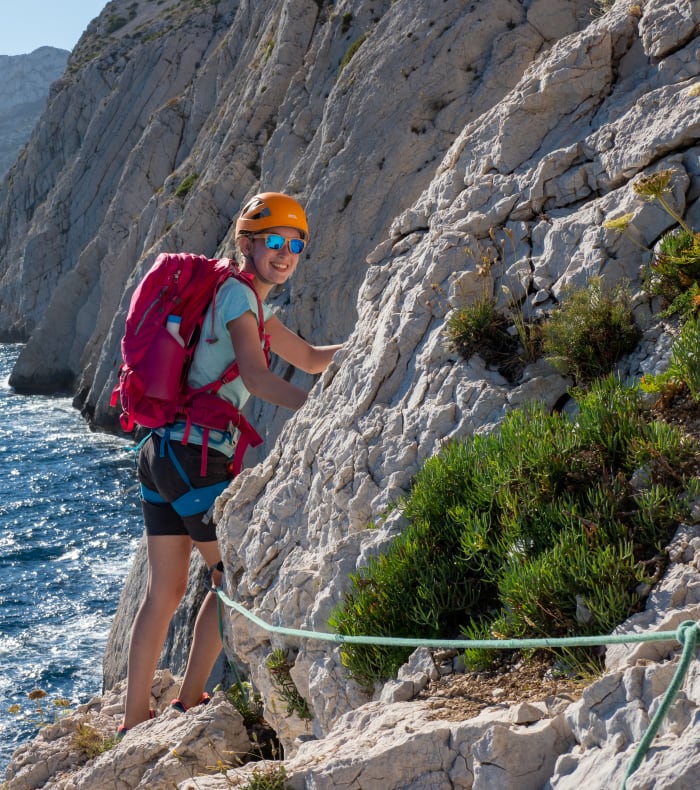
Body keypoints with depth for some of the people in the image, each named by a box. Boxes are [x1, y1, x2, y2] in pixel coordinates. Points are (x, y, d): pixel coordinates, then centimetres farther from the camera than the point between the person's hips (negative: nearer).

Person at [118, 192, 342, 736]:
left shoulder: (252, 303, 20)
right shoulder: (237, 294, -10)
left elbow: (312, 358, 27)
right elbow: (255, 375, -26)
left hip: (162, 452, 9)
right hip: (196, 456, -9)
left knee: (165, 590, 12)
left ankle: (134, 720, 18)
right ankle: (190, 701, 15)